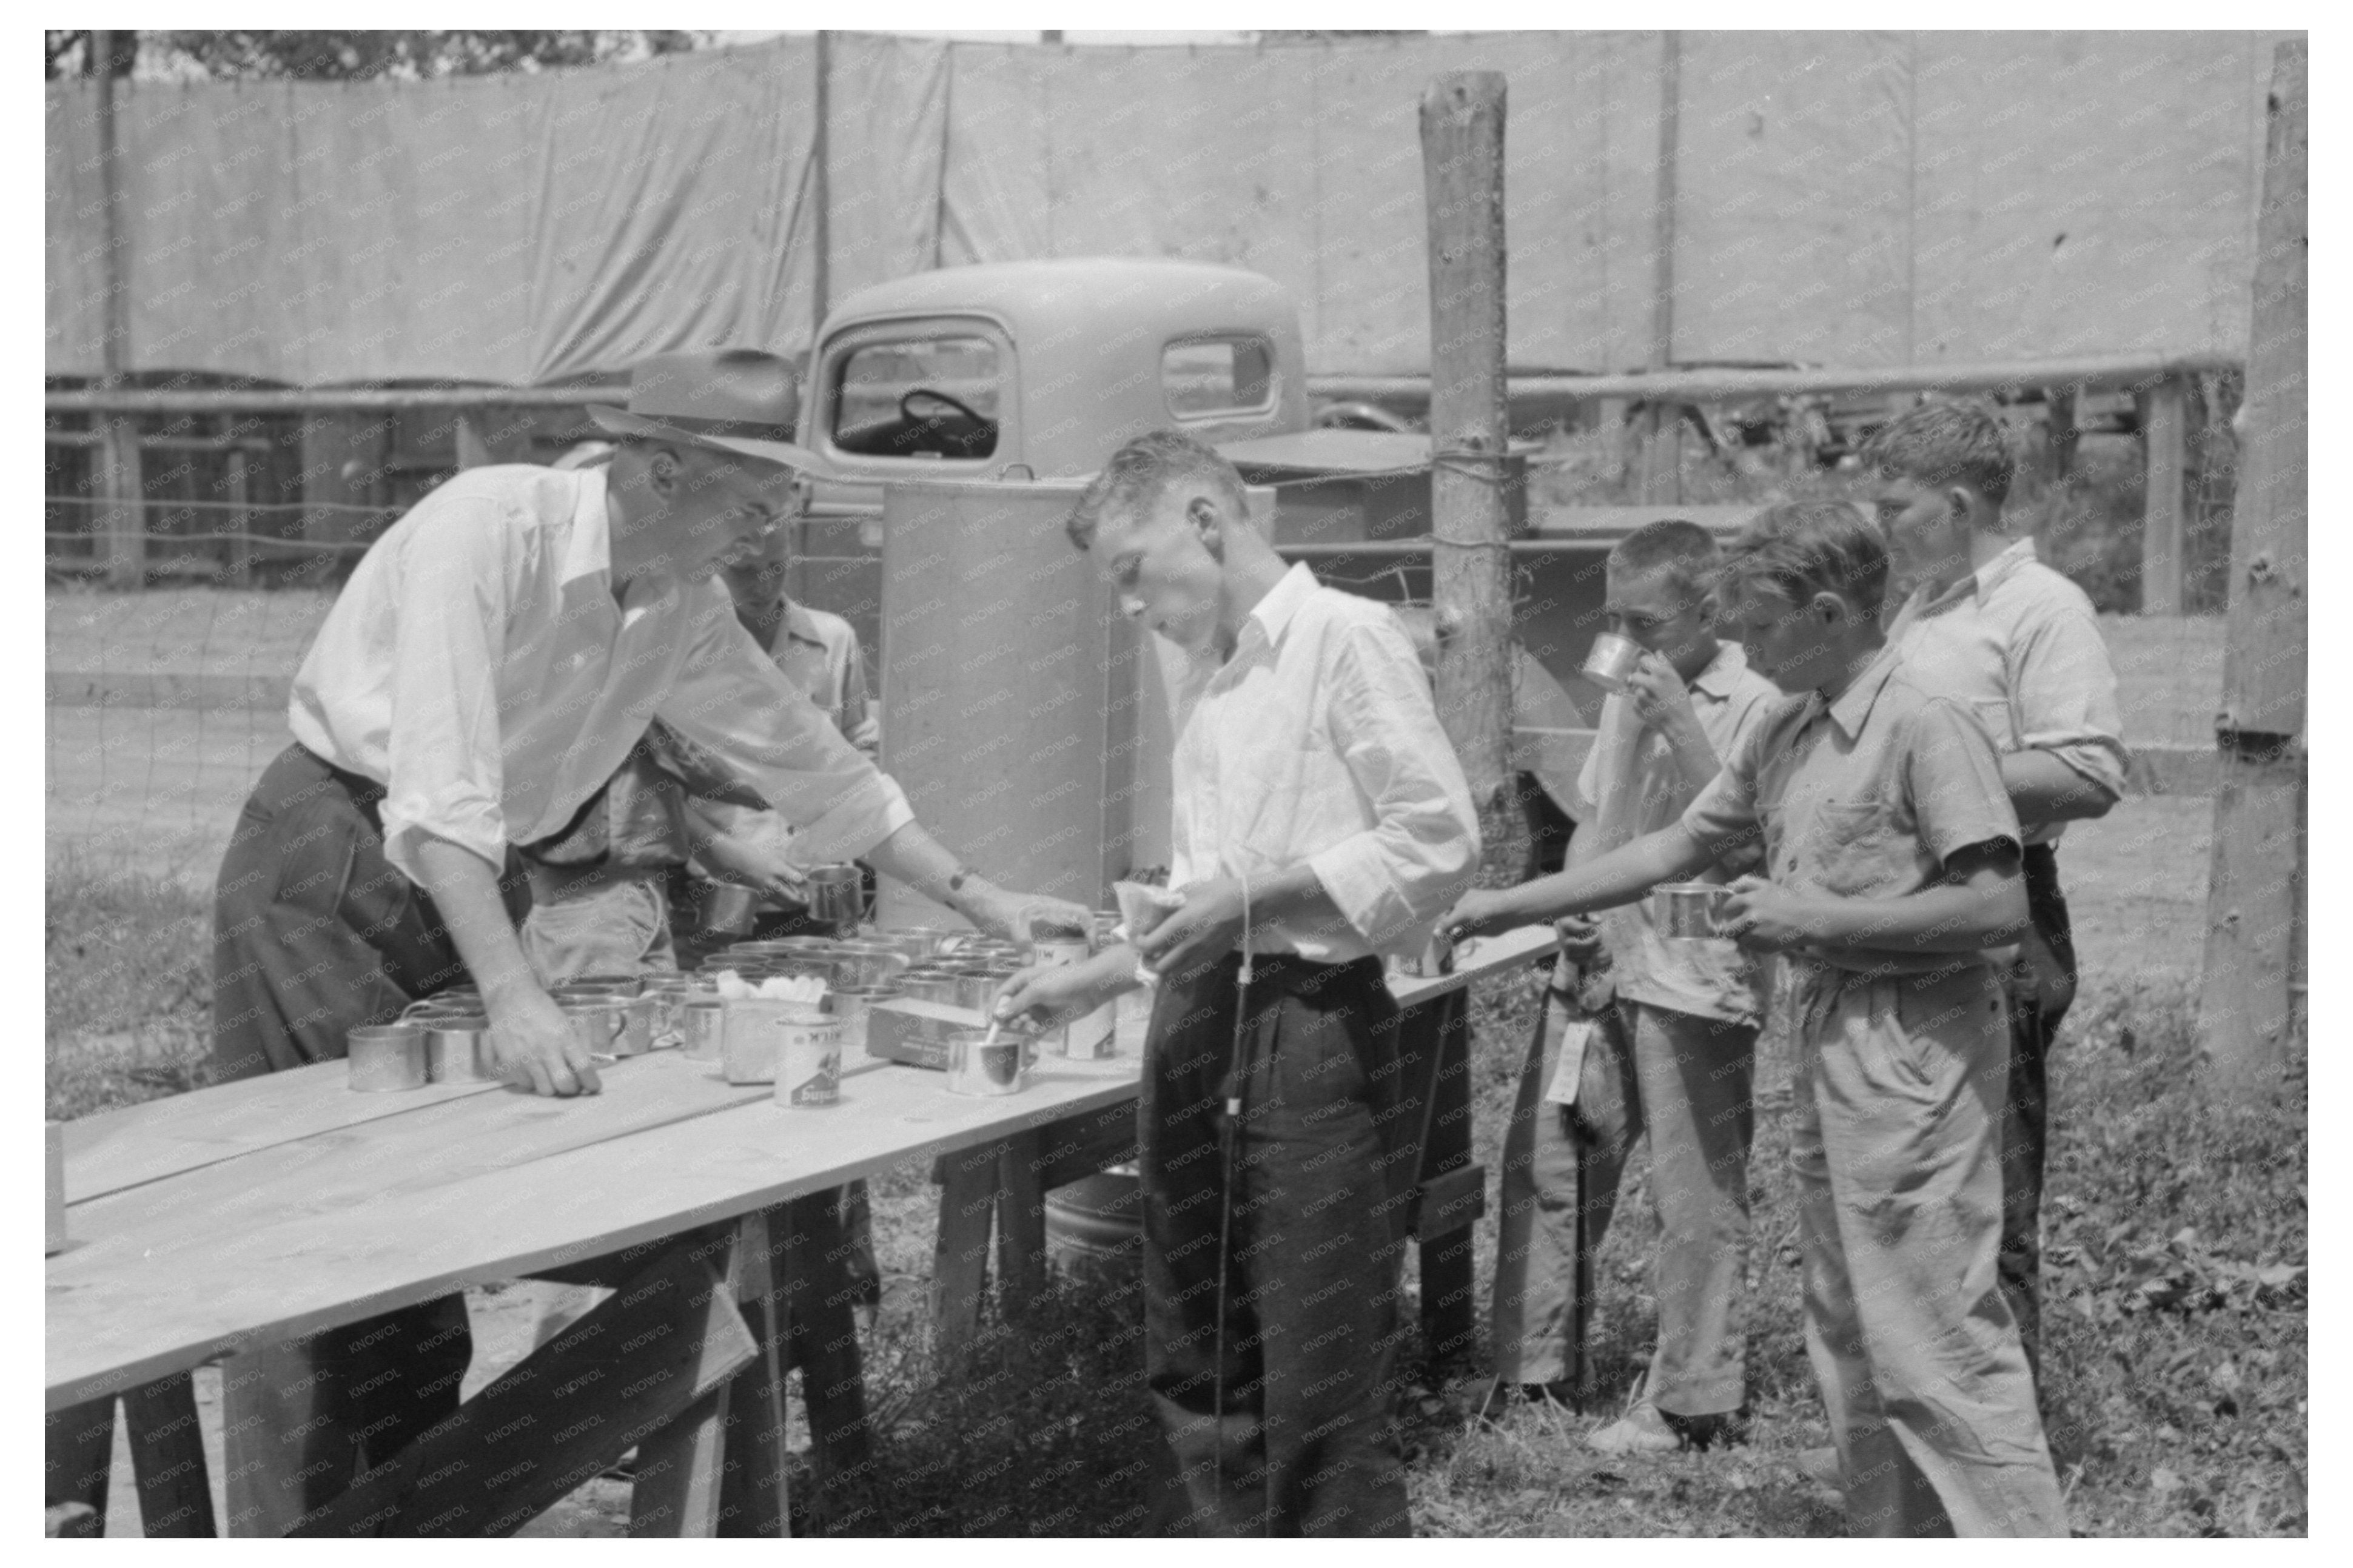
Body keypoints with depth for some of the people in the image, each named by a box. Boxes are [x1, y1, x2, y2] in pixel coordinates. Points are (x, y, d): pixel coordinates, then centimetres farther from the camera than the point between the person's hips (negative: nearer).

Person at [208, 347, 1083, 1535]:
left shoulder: (685, 610, 0)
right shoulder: (491, 525, -23)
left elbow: (807, 761, 10)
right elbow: (440, 785, -31)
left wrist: (984, 903, 8)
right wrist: (513, 998, -38)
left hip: (460, 890, 7)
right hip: (327, 867, -7)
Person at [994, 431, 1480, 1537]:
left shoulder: (1345, 638, -8)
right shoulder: (1205, 677, 17)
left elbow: (1440, 841, -14)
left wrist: (1257, 889, -15)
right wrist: (1091, 983, 15)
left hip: (1313, 1027, -8)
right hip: (1197, 1032, 8)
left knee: (1323, 1387, -3)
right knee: (1196, 1373, 11)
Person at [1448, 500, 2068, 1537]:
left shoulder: (1925, 728, -14)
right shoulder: (1784, 736, 12)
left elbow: (1999, 906, -19)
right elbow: (1679, 847, 19)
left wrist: (1816, 919, -17)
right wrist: (1508, 907, 16)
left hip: (1912, 1055, -9)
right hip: (1826, 1049, 9)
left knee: (1934, 1341, -8)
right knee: (1849, 1337, 15)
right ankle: (1890, 1534, 26)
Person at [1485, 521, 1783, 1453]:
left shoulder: (1755, 708, -9)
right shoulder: (1627, 697, 14)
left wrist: (1679, 726, -23)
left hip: (1693, 982, -7)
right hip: (1597, 966, 7)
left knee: (1694, 1198, 1)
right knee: (1543, 1160, 10)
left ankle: (1692, 1402, 14)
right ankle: (1528, 1367, 23)